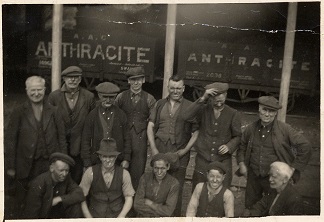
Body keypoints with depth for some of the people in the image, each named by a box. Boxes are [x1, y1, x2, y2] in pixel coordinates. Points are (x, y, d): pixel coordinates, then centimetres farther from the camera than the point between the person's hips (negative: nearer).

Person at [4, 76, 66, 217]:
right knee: (23, 203, 10)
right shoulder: (19, 113, -2)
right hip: (25, 167, -1)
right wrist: (10, 167, -2)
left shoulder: (53, 112, 2)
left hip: (48, 165, 1)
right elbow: (10, 140, 0)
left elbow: (61, 138, 6)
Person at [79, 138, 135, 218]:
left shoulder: (124, 174, 2)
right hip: (95, 215, -1)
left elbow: (129, 198, 3)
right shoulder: (90, 172, -1)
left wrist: (121, 216, -11)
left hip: (117, 215, 1)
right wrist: (89, 218, -8)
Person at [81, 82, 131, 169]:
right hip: (97, 161, -1)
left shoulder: (121, 115, 4)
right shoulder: (92, 116, 0)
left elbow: (127, 138, 7)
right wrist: (87, 164, -2)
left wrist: (126, 159, 1)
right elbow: (85, 141, 2)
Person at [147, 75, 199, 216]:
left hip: (179, 154, -2)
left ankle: (176, 216, 25)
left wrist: (185, 150, -8)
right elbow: (150, 126, 7)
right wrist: (153, 149, -2)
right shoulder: (160, 104, 10)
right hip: (159, 152, 3)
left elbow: (196, 132, -1)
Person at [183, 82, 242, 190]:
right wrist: (202, 99, -25)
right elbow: (186, 115, -19)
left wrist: (229, 146, -11)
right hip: (203, 160, 0)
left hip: (223, 161, 0)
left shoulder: (233, 114, 1)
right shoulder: (203, 109, -1)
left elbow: (237, 136, 8)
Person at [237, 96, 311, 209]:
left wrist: (294, 168, -9)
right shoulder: (251, 129, 1)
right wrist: (241, 163, 2)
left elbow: (305, 147, -8)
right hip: (253, 177, 4)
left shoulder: (284, 129, -11)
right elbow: (242, 147, 16)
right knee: (250, 206, 18)